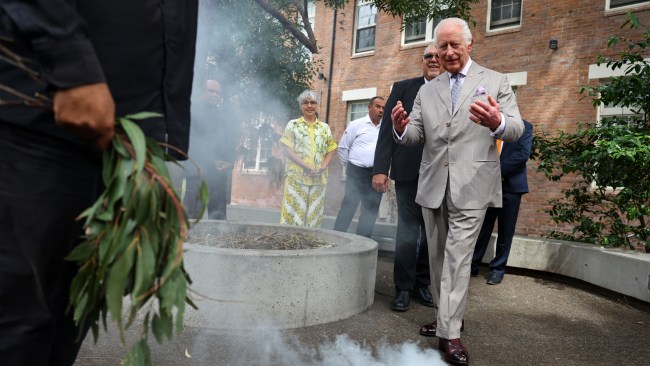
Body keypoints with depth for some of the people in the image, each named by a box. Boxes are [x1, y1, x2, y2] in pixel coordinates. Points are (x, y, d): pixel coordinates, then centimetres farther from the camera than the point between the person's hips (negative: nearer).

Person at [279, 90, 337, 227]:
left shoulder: (325, 127, 13)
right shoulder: (293, 125, 5)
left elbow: (330, 151, 11)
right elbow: (287, 150, -4)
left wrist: (323, 167, -9)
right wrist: (306, 166, -15)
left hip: (319, 178, 3)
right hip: (296, 177, -3)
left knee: (314, 214, 6)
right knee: (294, 212, -4)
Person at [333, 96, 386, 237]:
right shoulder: (357, 124, -1)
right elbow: (343, 147, 4)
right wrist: (349, 166, 7)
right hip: (357, 172, -4)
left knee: (371, 209, 8)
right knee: (349, 205, -4)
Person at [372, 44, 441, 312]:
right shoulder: (403, 88, 5)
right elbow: (387, 130, 0)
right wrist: (380, 168, -8)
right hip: (409, 171, -2)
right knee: (408, 230, 1)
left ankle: (422, 283, 27)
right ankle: (403, 288, 13)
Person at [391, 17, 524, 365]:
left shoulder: (495, 82, 4)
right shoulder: (427, 91, 13)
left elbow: (517, 128, -4)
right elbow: (416, 136, 8)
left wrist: (497, 122, -28)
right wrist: (401, 128, -16)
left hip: (471, 186, -4)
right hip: (433, 185, 5)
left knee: (457, 257, -9)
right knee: (438, 256, 13)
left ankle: (449, 332, -2)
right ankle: (446, 316, 28)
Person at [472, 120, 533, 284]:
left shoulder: (524, 126, 3)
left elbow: (523, 153, -10)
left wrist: (499, 171, -16)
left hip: (511, 184, -1)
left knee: (506, 230, 5)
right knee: (482, 227, 4)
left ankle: (498, 268, 16)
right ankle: (473, 264, 13)